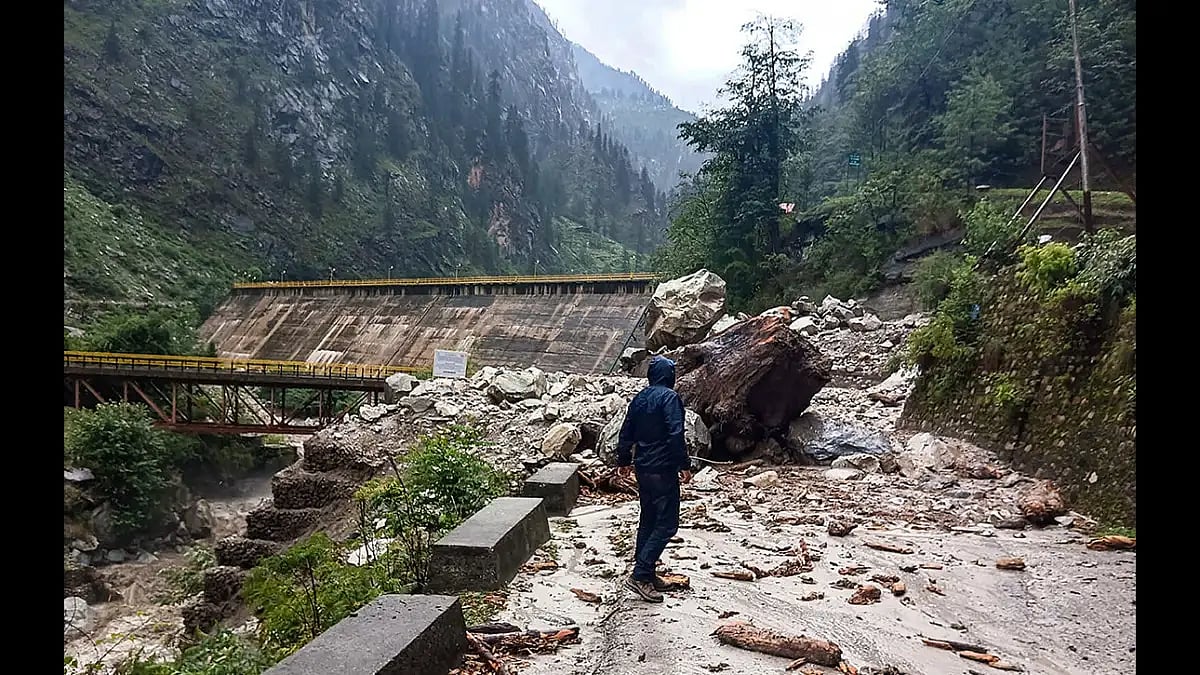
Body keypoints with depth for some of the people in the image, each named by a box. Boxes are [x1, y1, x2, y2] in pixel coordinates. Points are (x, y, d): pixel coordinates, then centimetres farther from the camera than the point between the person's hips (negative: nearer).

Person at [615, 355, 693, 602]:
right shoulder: (669, 397, -12)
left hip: (643, 469, 8)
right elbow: (676, 435, -21)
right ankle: (640, 575, -9)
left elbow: (626, 433, 16)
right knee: (667, 523, -4)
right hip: (663, 470, -8)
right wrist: (684, 465, -15)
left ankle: (646, 574, 21)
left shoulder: (639, 399, 11)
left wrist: (623, 461, 27)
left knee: (648, 521, 15)